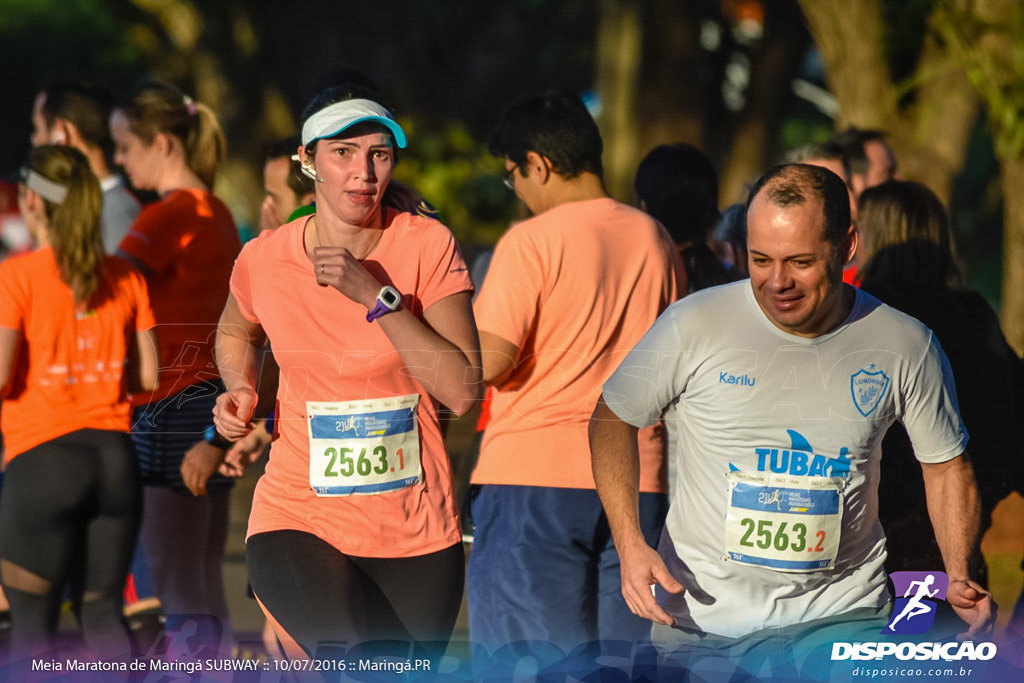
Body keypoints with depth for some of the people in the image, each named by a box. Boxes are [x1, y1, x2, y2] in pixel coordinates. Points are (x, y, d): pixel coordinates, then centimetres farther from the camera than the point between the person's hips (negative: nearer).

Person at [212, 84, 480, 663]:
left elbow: (463, 392, -15)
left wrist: (378, 296, -20)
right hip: (299, 522, -1)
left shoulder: (427, 247, -6)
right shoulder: (265, 259, -2)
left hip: (417, 529, 1)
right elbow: (236, 333, 22)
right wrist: (242, 392, 1)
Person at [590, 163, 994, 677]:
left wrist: (959, 577, -7)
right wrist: (630, 544, -10)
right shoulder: (694, 326, -10)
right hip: (698, 623, 0)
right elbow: (611, 420, 3)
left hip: (841, 616, 0)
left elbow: (946, 466, 9)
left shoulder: (906, 347, -5)